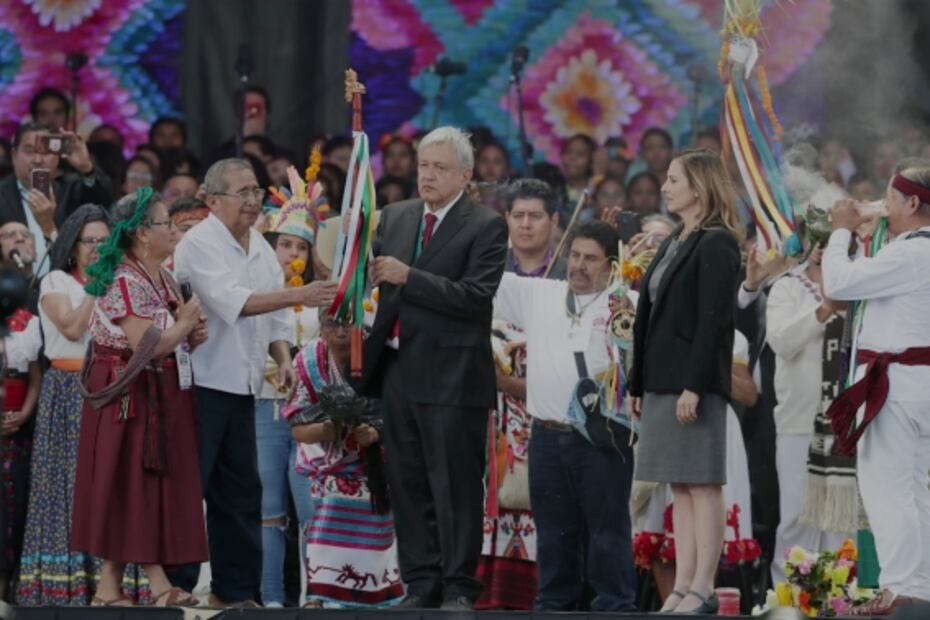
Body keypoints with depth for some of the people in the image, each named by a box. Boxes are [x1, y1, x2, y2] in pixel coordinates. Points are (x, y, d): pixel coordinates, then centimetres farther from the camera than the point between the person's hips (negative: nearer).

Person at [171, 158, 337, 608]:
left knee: (240, 489, 10)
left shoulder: (260, 247, 13)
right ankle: (175, 584, 1)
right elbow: (233, 301, -24)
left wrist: (283, 359, 1)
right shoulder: (200, 244, -12)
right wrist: (297, 295, -30)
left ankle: (235, 588, 17)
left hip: (241, 385, 8)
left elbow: (273, 317, 18)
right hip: (200, 383, -8)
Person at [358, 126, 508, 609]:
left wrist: (408, 277, -20)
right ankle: (420, 586, 15)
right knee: (407, 487, 9)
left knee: (455, 487, -3)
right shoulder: (394, 218, 14)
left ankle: (458, 590, 1)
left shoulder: (485, 227, -5)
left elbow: (476, 296, -16)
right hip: (398, 369, 6)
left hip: (451, 375, -6)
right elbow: (377, 280, 20)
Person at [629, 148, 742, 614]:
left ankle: (702, 591, -6)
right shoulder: (674, 243, 18)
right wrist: (638, 384, 16)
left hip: (693, 382, -9)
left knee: (702, 484, -6)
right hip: (663, 381, 9)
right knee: (681, 487, 8)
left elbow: (712, 320, -16)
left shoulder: (716, 244, -9)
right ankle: (682, 588, 8)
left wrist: (694, 386, -22)